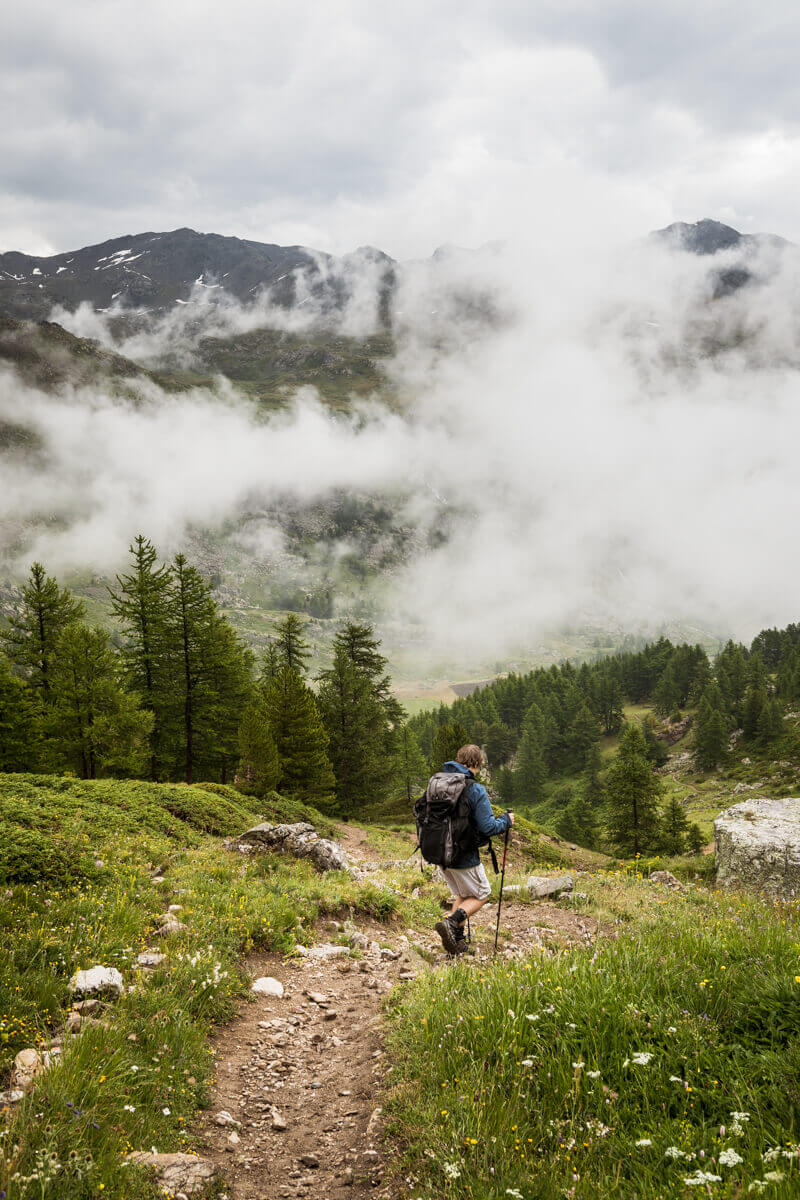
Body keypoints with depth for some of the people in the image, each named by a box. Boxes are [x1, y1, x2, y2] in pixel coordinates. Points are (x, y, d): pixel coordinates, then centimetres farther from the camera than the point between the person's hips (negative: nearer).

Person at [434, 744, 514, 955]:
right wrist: (506, 821, 0)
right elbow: (488, 827, -19)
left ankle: (457, 939, 17)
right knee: (481, 894, 14)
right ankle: (452, 922, -8)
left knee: (461, 895, 24)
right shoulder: (475, 790, -18)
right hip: (463, 857, -6)